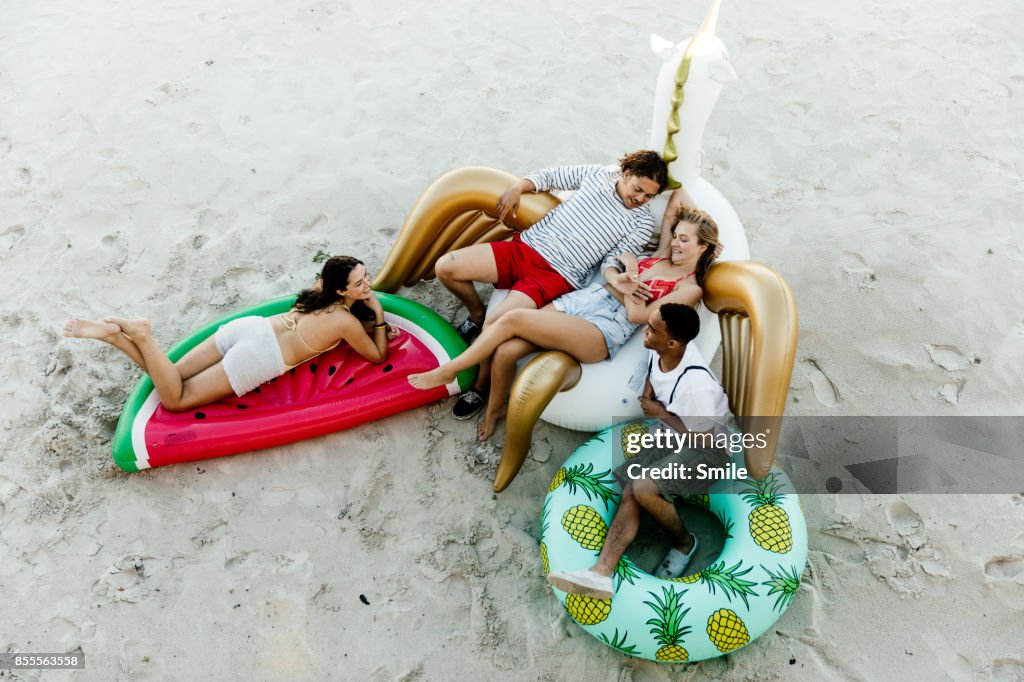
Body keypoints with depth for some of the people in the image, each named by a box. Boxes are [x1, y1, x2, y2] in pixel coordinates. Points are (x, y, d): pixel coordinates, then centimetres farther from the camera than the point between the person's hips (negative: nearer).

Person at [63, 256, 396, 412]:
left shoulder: (322, 287, 13)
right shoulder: (347, 322, -8)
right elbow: (378, 356, 3)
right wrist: (379, 317, 6)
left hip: (248, 325, 7)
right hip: (257, 359, -7)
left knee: (170, 379, 15)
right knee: (174, 399, -3)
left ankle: (113, 332, -3)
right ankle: (141, 335, -16)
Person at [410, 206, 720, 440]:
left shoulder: (690, 288, 0)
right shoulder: (662, 255, 21)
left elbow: (637, 314, -8)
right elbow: (610, 269, 21)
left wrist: (632, 269, -1)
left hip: (607, 328, -6)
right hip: (583, 298, 6)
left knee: (513, 318, -20)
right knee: (505, 351, -15)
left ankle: (448, 371, -4)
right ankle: (495, 408, 12)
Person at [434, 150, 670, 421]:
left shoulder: (642, 222, 1)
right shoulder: (599, 173, 9)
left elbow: (615, 259, -3)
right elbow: (551, 176, 18)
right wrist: (518, 188, 1)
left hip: (557, 274, -4)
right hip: (526, 246, 5)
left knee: (495, 326, -27)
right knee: (445, 267, -8)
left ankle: (480, 387, 1)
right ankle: (477, 314, 21)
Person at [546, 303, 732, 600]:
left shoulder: (696, 385, -34)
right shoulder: (660, 352, -11)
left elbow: (703, 438, -22)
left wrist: (659, 413, -15)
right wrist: (648, 393, -5)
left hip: (707, 449, -8)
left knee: (644, 488, -27)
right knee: (629, 492, -9)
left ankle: (684, 543, 1)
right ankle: (601, 573, -17)